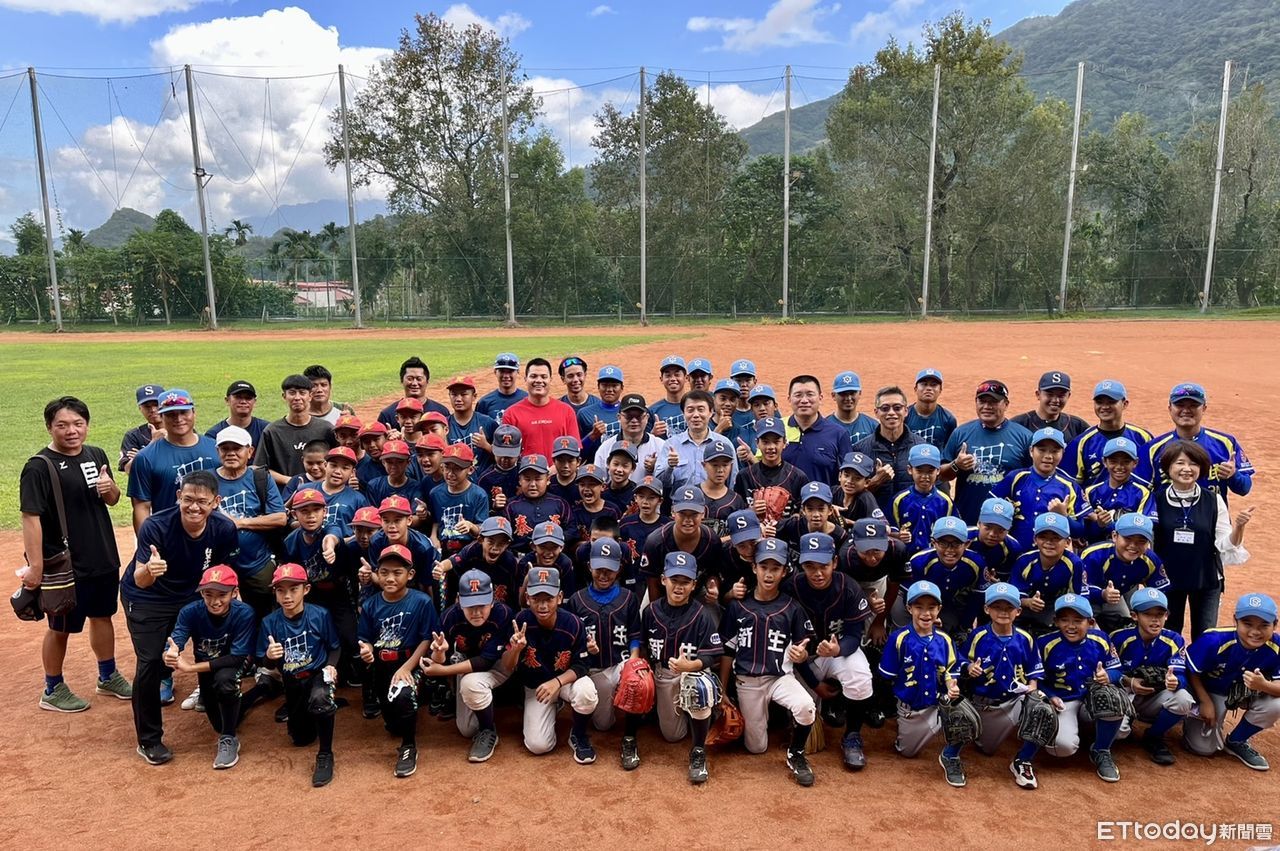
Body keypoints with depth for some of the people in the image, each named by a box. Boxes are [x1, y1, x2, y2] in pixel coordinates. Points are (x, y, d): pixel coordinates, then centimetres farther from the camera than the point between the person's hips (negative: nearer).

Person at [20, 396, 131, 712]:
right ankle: (53, 691, 27)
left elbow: (113, 500, 13)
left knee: (102, 615, 20)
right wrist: (35, 566, -24)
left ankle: (108, 677, 36)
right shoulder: (39, 467, -16)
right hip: (65, 565, -6)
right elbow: (30, 517, -20)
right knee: (61, 627, 9)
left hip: (104, 558, 6)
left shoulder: (96, 455, 4)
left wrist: (109, 488, -11)